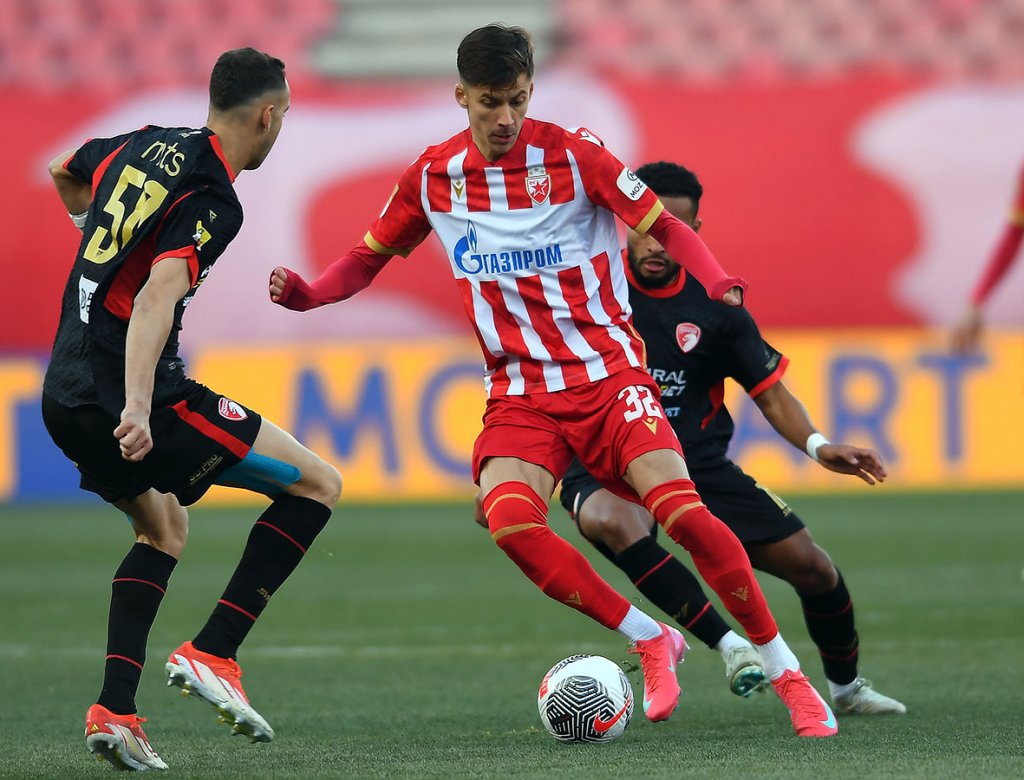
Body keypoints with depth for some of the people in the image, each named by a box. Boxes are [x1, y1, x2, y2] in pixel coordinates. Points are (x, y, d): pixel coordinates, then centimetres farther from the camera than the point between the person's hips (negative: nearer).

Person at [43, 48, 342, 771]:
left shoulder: (143, 145, 12)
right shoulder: (213, 200, -13)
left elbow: (63, 173, 34)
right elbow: (158, 296, -28)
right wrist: (138, 407, -38)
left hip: (65, 398, 9)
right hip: (126, 396, -9)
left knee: (164, 527, 30)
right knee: (317, 483, 0)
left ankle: (114, 707, 15)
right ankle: (212, 654, -5)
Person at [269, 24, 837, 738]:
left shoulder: (572, 154, -6)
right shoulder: (434, 178, 3)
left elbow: (665, 227, -3)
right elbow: (369, 258, 16)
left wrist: (720, 283, -22)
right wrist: (305, 294, -4)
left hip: (607, 370, -2)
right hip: (519, 391, 2)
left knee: (682, 512, -22)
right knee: (509, 519, -28)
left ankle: (789, 676, -6)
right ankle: (651, 641, -9)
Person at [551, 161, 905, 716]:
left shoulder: (713, 305, 0)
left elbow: (769, 391, 6)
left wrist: (817, 445, -14)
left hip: (699, 465, 3)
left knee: (811, 566, -1)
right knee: (616, 523, -41)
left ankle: (846, 685, 29)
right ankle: (730, 646, -34)